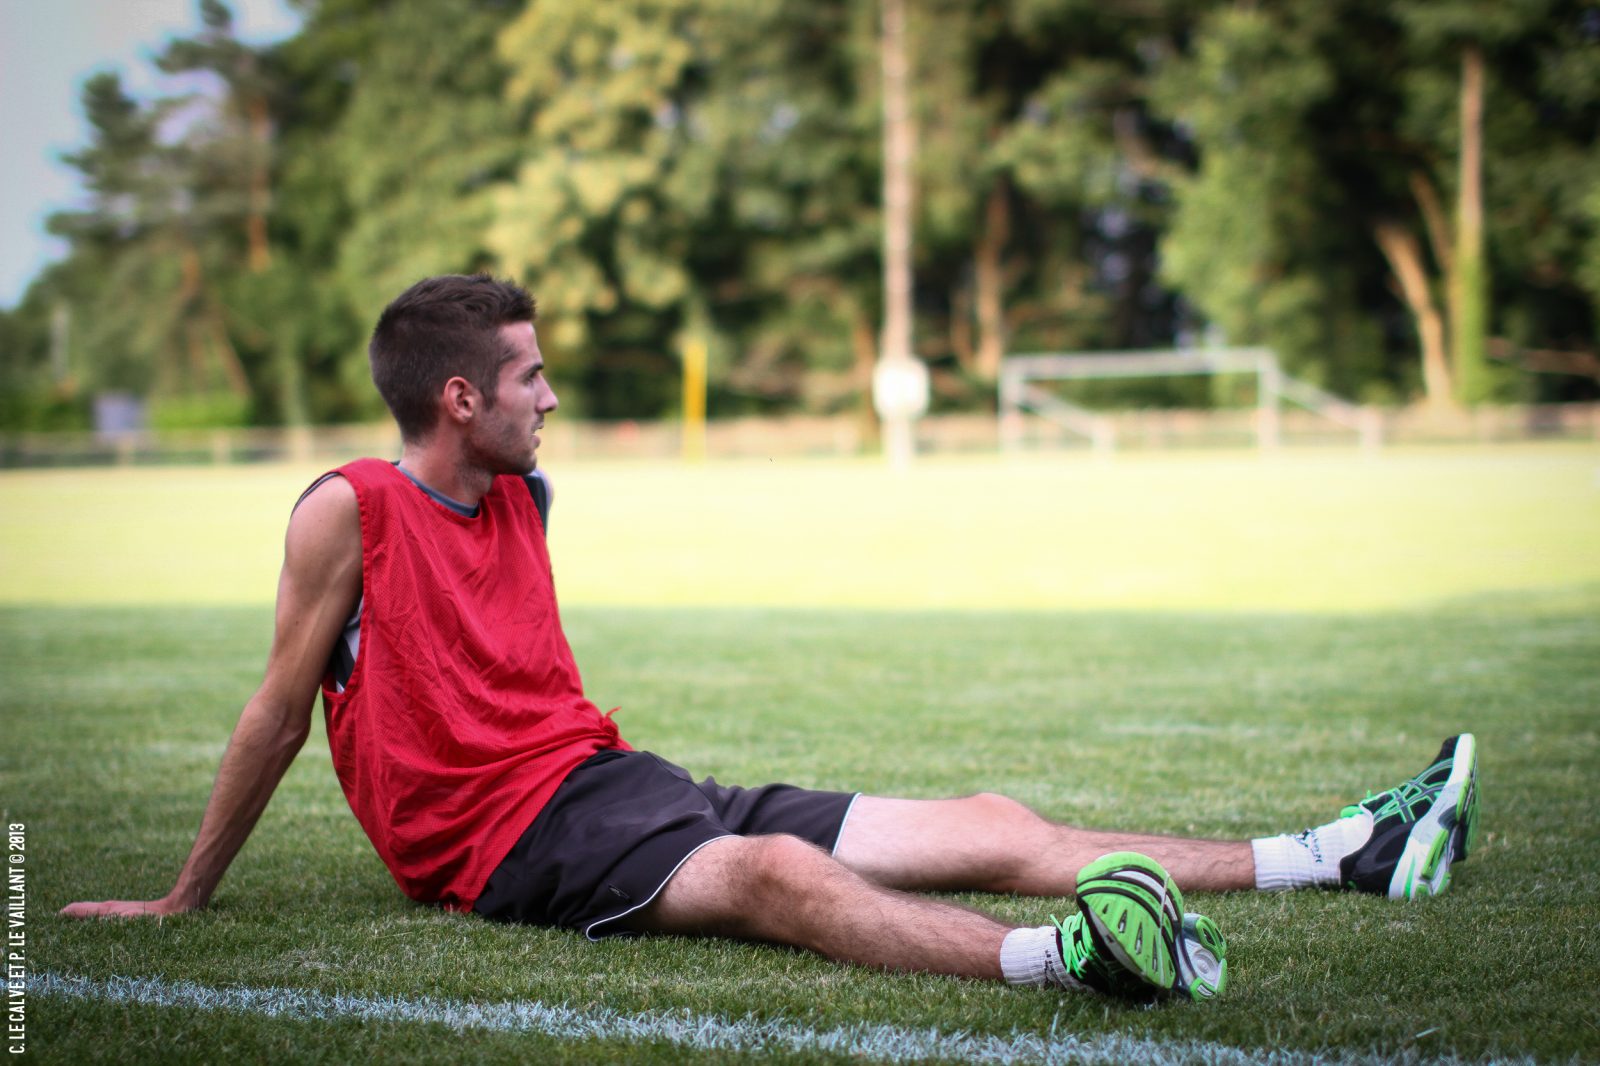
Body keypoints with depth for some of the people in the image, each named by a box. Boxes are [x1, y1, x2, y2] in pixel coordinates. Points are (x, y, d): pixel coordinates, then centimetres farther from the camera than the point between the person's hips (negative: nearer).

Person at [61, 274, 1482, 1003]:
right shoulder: (352, 511, -7)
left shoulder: (523, 501, 14)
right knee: (770, 872, -39)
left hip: (615, 780, 7)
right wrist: (183, 898, 3)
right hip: (513, 836, -7)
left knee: (986, 828, -3)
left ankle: (1354, 853, -7)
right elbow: (281, 710, -2)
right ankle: (1060, 956, -66)